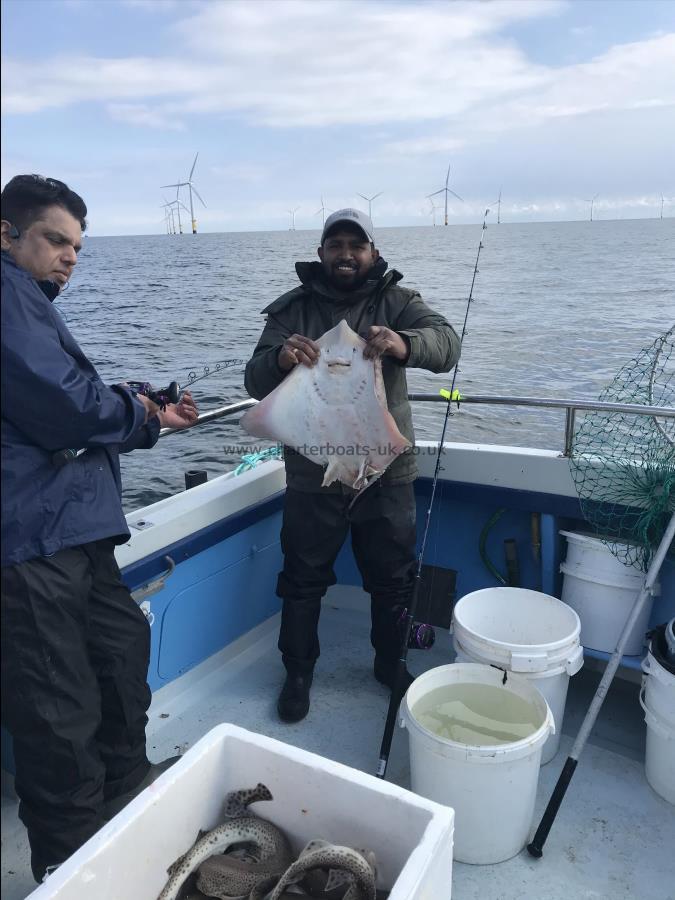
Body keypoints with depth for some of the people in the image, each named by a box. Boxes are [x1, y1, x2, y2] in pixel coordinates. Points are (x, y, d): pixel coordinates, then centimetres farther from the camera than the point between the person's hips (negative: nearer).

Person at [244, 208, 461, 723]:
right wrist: (279, 358, -31)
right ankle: (298, 673, 34)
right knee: (303, 580, 12)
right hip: (312, 474, 0)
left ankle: (391, 665, 40)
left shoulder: (397, 302, 1)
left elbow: (447, 344, -16)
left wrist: (403, 344, -40)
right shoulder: (292, 309, 2)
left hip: (387, 472, 1)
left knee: (393, 579, 16)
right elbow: (257, 384, -6)